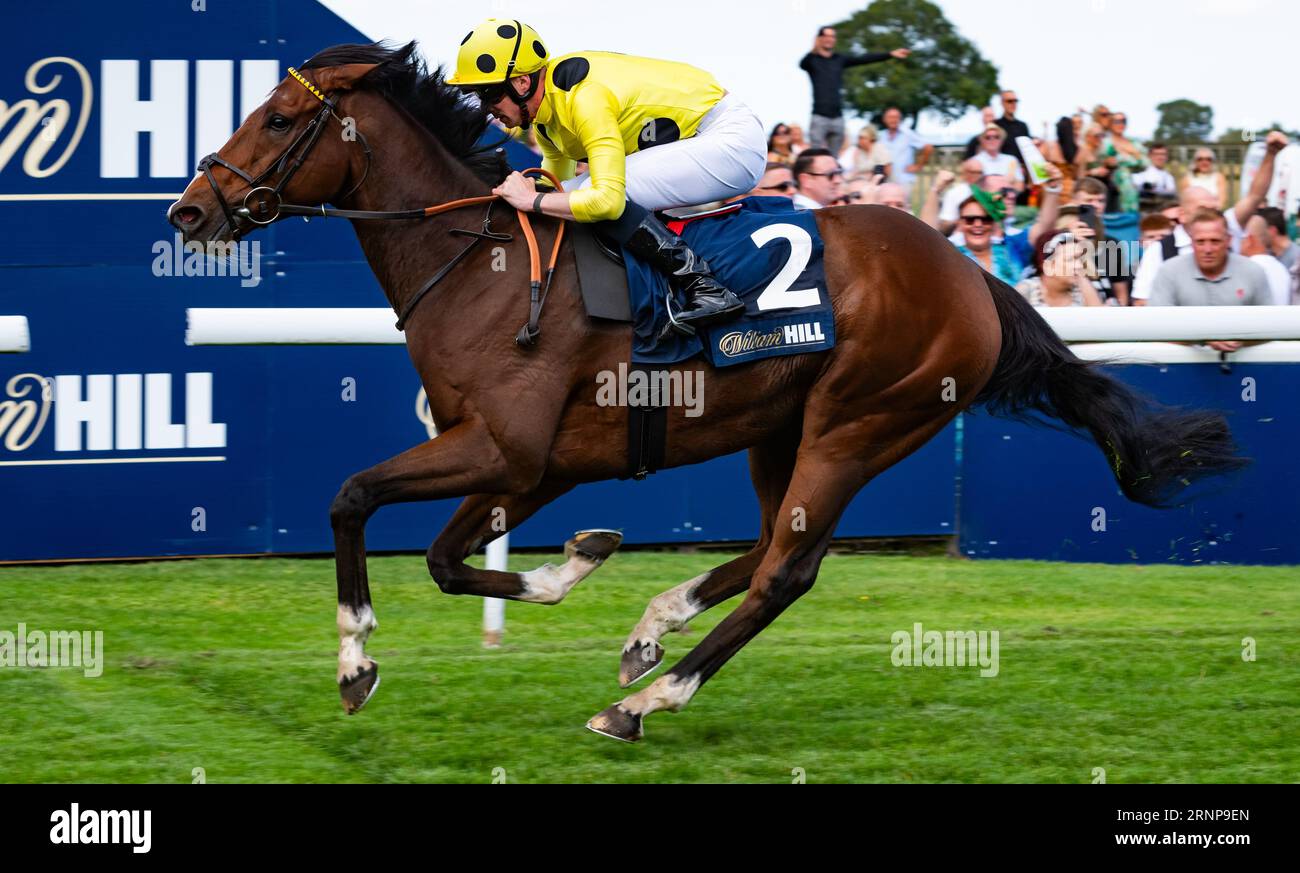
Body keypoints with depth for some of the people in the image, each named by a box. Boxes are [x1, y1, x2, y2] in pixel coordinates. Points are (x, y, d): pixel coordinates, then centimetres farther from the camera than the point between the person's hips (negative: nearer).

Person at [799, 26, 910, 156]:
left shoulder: (839, 60, 14)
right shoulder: (812, 60, 1)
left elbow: (863, 59, 10)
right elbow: (802, 64, -21)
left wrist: (890, 54, 3)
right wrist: (813, 52, -44)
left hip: (837, 116, 4)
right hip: (819, 116, -4)